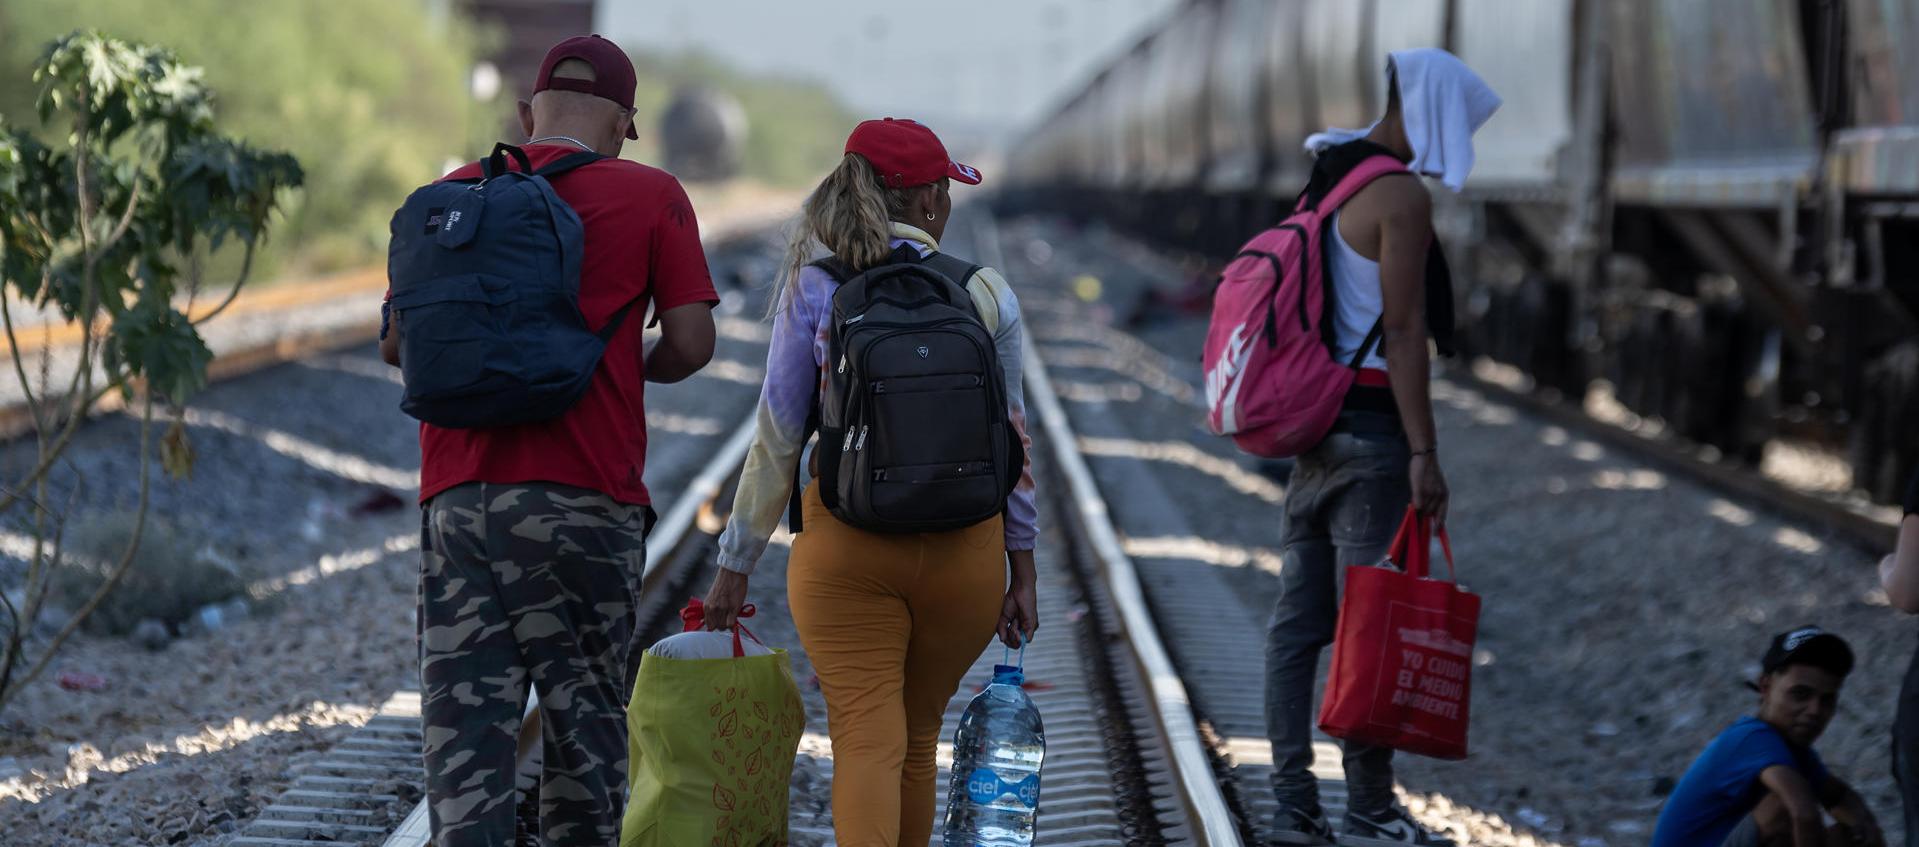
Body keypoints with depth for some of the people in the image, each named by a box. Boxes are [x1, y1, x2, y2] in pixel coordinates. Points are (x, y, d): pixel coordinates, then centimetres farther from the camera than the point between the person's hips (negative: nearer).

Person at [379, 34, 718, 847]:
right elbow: (691, 341, -2)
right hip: (586, 497, -2)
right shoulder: (650, 198, 3)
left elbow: (397, 343, 11)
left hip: (459, 494, 2)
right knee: (584, 718, 8)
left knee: (463, 719, 1)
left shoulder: (456, 192, 11)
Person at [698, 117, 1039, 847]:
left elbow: (776, 440, -2)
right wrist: (1022, 569, 10)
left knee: (866, 741, -4)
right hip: (965, 549, 2)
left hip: (846, 545, -2)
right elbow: (1011, 437, 3)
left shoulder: (813, 292, -3)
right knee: (918, 736, 18)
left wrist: (735, 565, 7)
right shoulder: (986, 293, 0)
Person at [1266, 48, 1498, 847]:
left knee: (1299, 616, 7)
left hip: (1316, 415, 9)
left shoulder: (1326, 182, 15)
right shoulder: (1401, 195, -12)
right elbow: (1402, 331, -17)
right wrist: (1423, 453, -17)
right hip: (1372, 422, -9)